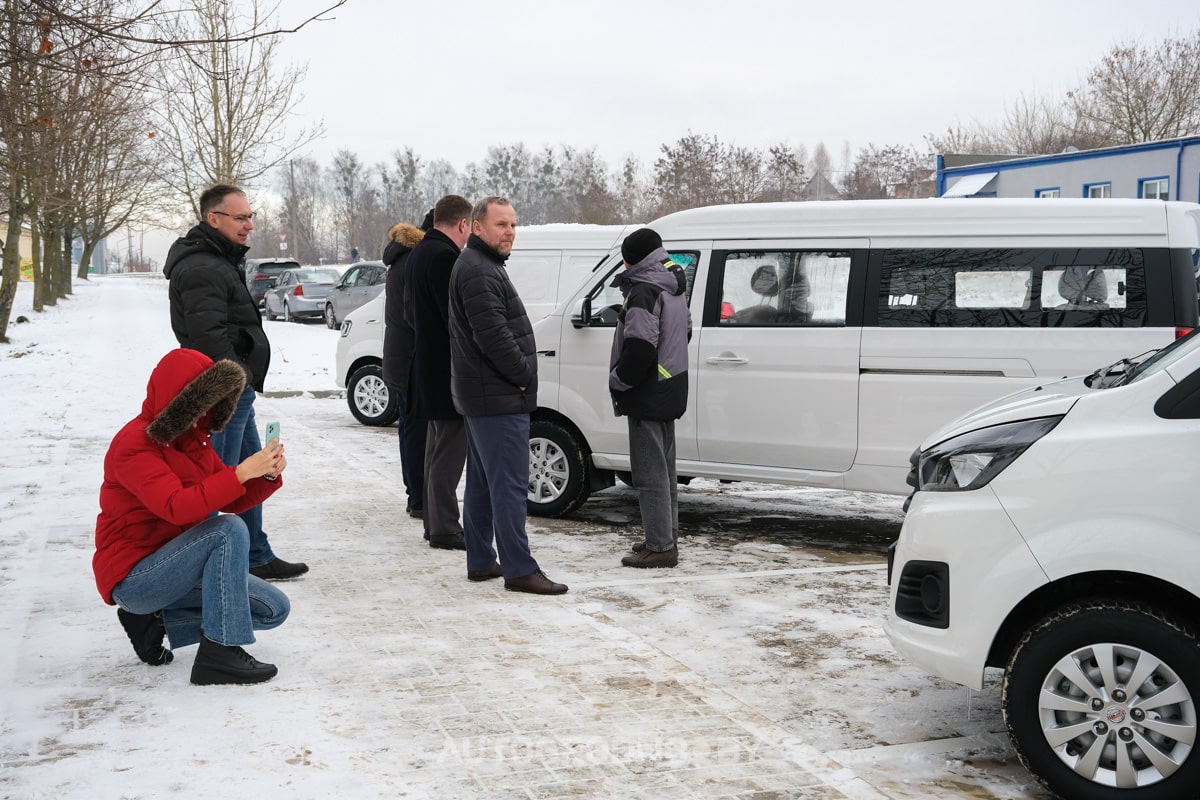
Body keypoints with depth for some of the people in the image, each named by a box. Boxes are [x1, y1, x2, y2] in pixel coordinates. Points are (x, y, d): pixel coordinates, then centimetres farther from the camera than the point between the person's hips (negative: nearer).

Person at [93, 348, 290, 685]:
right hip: (132, 578, -9)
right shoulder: (134, 444, -18)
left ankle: (154, 620, 5)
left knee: (274, 609, 0)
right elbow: (177, 507, -33)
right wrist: (242, 472, -36)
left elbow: (232, 501, 8)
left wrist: (268, 475, -12)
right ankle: (220, 652, -27)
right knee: (229, 531, -29)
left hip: (170, 567, 9)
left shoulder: (191, 437, 9)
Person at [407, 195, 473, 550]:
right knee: (449, 452, -5)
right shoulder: (444, 256, -19)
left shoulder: (419, 252, 14)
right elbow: (457, 316, -22)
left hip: (428, 367, 11)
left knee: (437, 448, 17)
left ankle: (435, 522, 25)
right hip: (448, 370, -11)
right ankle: (444, 528, 0)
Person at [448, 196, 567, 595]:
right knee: (509, 484, -8)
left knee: (482, 482, 15)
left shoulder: (481, 267, 19)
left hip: (479, 397, 11)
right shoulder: (479, 272, -17)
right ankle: (519, 569, -5)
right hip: (498, 398, -11)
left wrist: (520, 375, 17)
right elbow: (493, 335, -24)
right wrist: (524, 375, -14)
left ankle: (480, 561, 23)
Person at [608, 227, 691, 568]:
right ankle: (667, 536, 28)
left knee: (650, 472, -6)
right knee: (663, 467, 19)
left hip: (648, 395, -10)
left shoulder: (644, 291, -20)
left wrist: (618, 380, -13)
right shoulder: (674, 287, 13)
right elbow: (685, 331, 25)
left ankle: (661, 546, -3)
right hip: (670, 391, 10)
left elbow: (639, 348, -27)